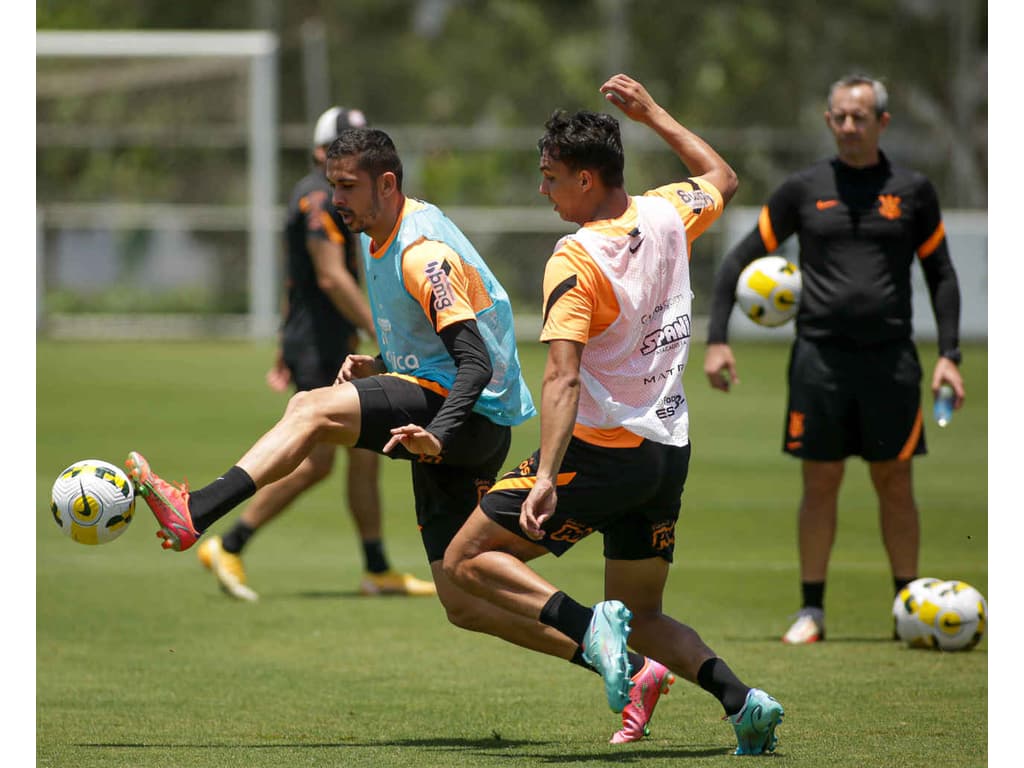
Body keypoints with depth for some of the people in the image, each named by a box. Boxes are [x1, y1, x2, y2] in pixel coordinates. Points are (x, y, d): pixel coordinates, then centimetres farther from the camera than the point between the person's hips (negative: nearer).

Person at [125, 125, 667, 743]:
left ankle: (193, 515, -32)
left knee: (311, 409, -24)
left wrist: (437, 432, -40)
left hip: (472, 415, -10)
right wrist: (378, 367, 11)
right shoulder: (378, 241, 16)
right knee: (464, 606, 6)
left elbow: (476, 363, -25)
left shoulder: (423, 252, -16)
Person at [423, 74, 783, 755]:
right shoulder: (667, 216, 2)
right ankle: (741, 699, -5)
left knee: (468, 562, 3)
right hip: (670, 453, 7)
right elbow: (723, 178, 26)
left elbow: (563, 379, -26)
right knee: (643, 618, 18)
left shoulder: (575, 261, -16)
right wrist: (652, 113, 30)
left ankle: (590, 625, -19)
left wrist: (546, 479, -32)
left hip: (601, 451, -7)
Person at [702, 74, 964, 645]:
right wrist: (717, 338, 1)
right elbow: (740, 259, 10)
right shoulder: (804, 190, 5)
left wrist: (949, 354, 3)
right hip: (819, 356, 0)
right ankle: (812, 610, 9)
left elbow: (941, 274, 12)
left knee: (895, 482, 3)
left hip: (890, 357, 0)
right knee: (820, 483, 2)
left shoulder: (913, 191, 6)